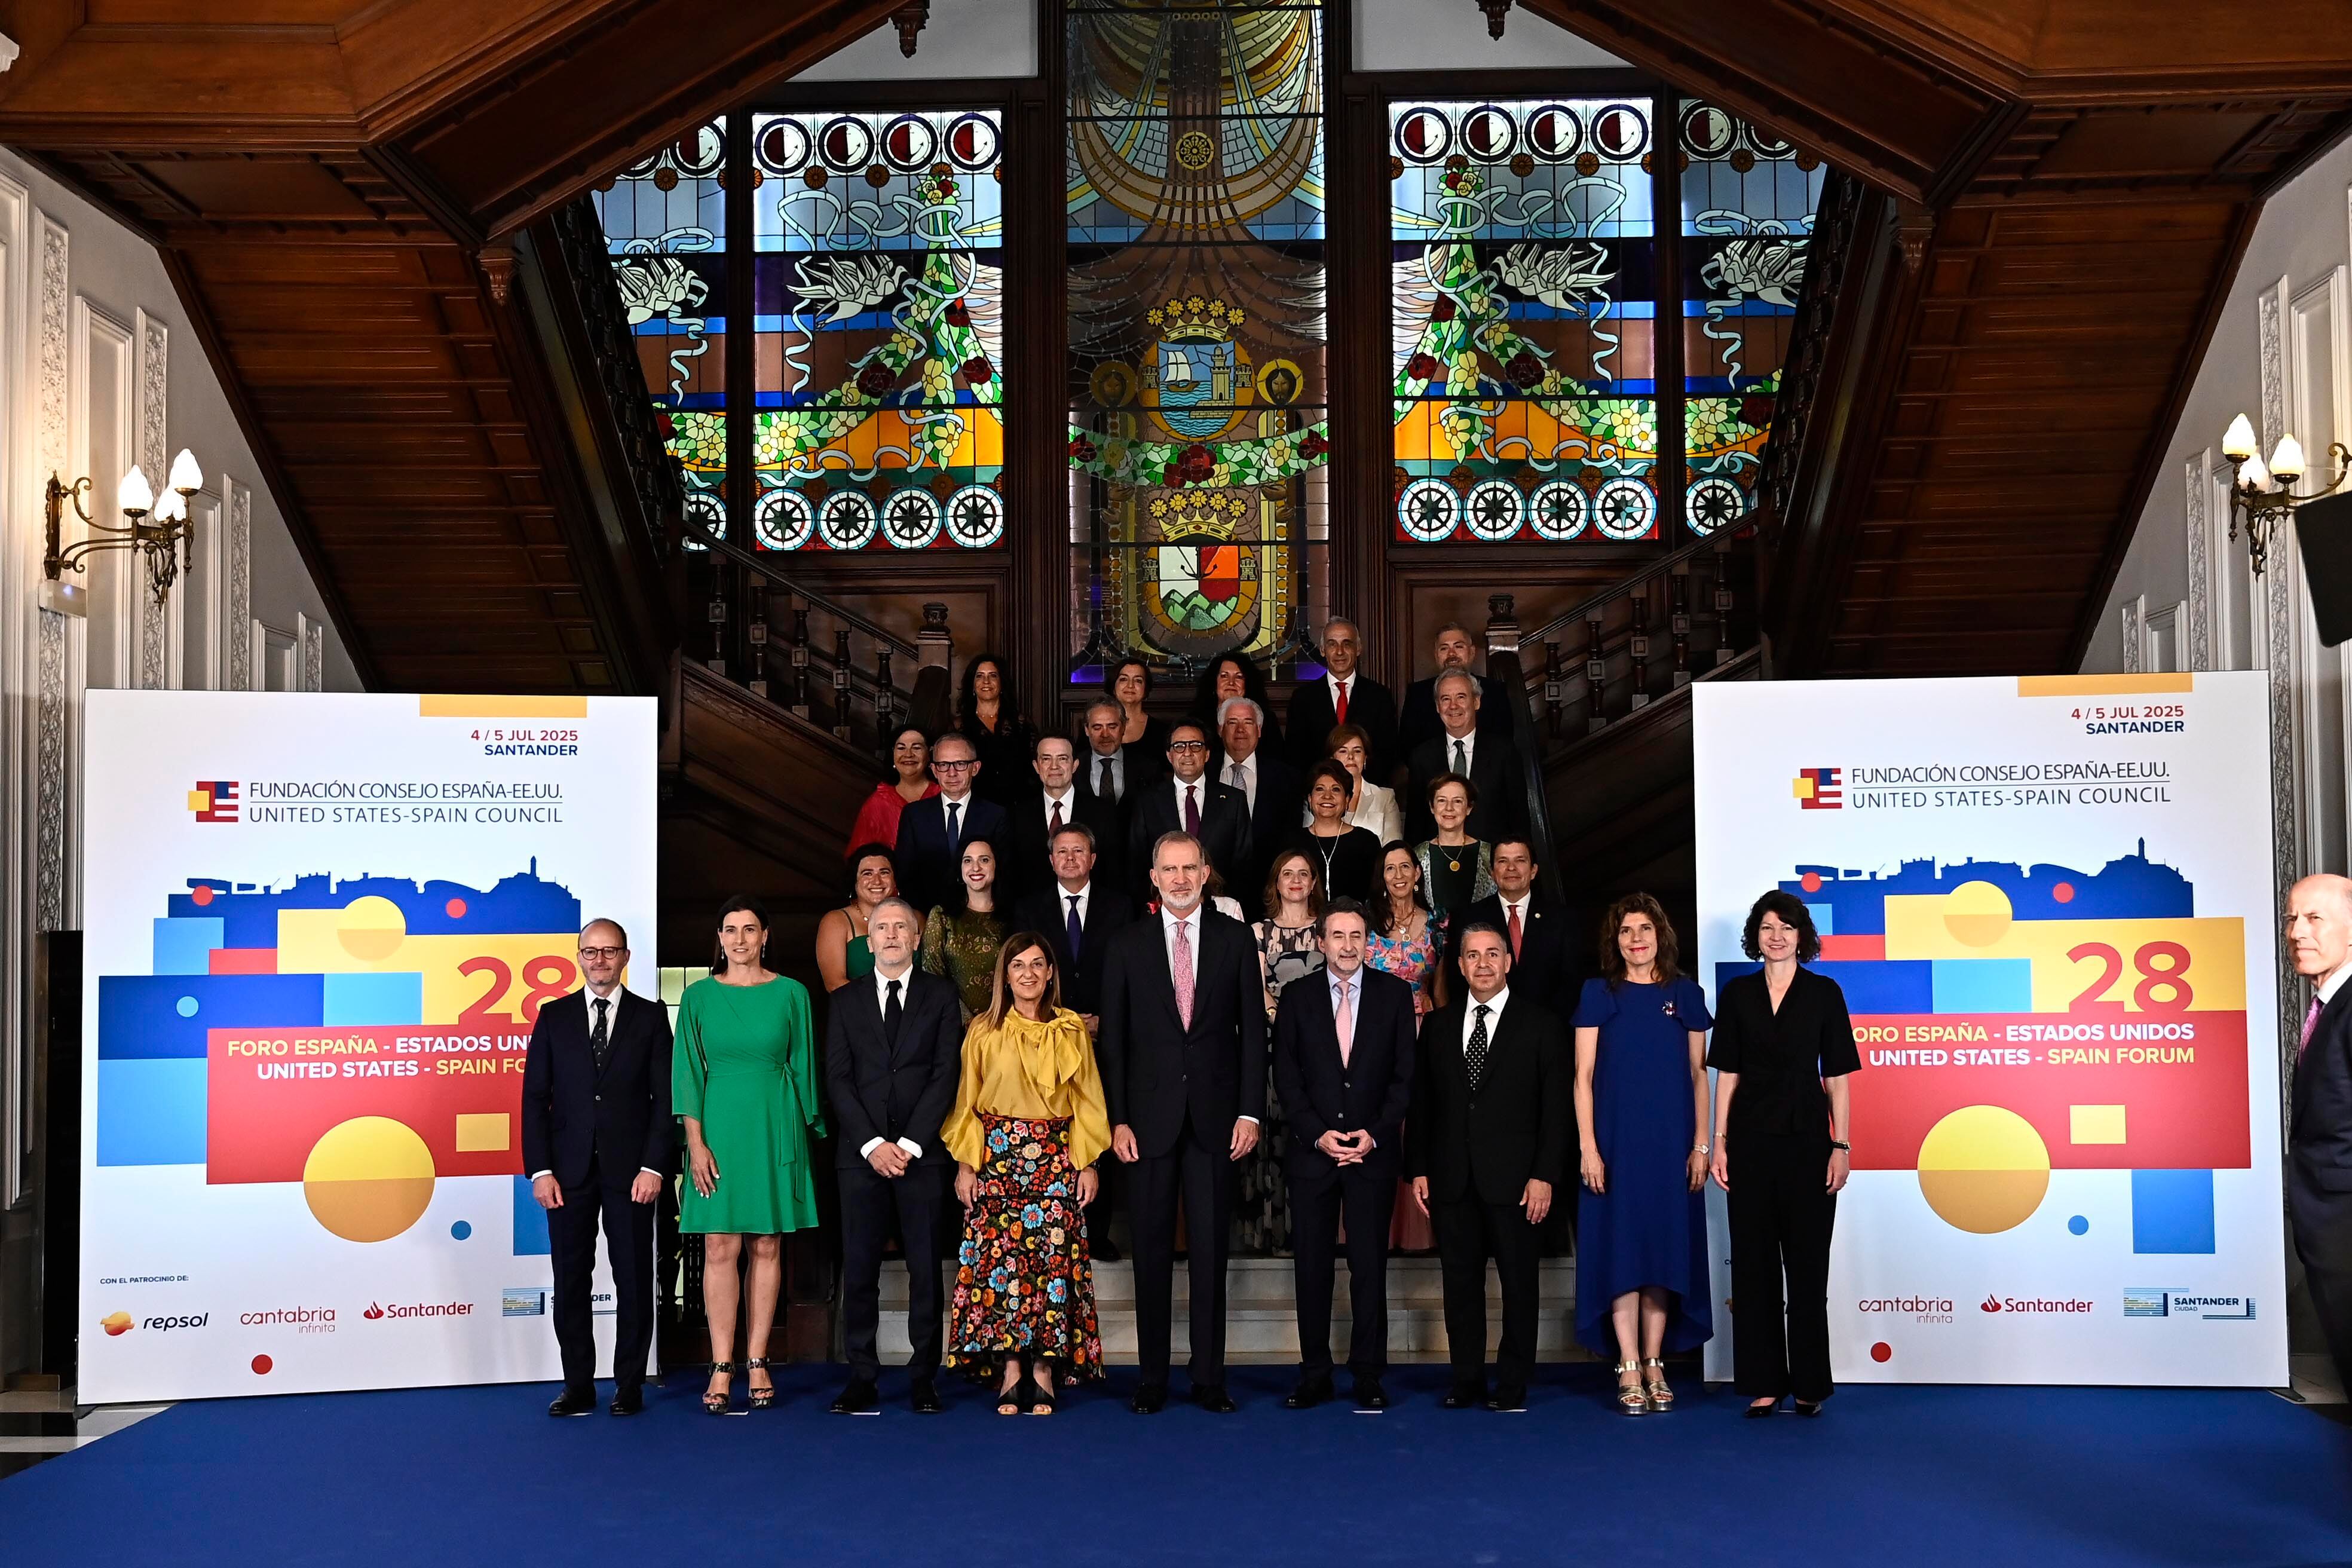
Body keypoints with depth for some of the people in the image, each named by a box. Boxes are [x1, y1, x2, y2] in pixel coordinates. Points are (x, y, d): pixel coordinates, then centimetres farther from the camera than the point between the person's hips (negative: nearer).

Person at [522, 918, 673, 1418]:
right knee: (570, 1282, 4)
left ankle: (629, 1387, 12)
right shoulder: (553, 1017, 8)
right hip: (570, 1171, 1)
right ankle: (578, 1387, 12)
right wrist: (540, 1170, -4)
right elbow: (535, 1097, 4)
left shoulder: (651, 1017, 4)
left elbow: (665, 1097, 1)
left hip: (631, 1171, -1)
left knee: (634, 1281, 3)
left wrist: (654, 1166, -8)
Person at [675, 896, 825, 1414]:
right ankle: (722, 1367, 1)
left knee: (767, 1247, 3)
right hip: (719, 1126, 0)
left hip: (774, 1127, 0)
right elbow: (688, 1073, 2)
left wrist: (809, 1131, 5)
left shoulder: (791, 994, 5)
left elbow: (802, 1066, 8)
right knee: (720, 1248, -3)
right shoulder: (699, 996, 4)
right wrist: (696, 1143, -6)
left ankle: (757, 1362, 9)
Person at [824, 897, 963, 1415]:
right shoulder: (846, 1002, 12)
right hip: (861, 1153, 1)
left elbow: (946, 1074, -1)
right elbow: (838, 1079, 4)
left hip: (922, 1153, -1)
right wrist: (872, 1144, -8)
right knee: (859, 1268, 0)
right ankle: (862, 1377, 5)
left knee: (925, 1268, 1)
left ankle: (924, 1377, 6)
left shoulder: (940, 997, 7)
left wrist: (909, 1144, -9)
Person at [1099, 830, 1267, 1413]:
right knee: (1152, 1251, 5)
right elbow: (1113, 1038, 3)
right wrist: (1118, 1119, -4)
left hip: (1215, 1116, 0)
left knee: (1210, 1250, 4)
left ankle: (1209, 1377, 12)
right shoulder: (1127, 945, 5)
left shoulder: (1235, 938, 5)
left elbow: (1253, 1029, 4)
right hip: (1150, 1117, 0)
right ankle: (1152, 1377, 12)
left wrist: (1250, 1111, -4)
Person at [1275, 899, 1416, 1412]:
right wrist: (1319, 1134, -8)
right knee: (1311, 1267, 3)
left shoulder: (1394, 993, 5)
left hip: (1373, 1152, -1)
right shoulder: (1297, 998, 5)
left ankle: (1368, 1376, 8)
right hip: (1312, 1151, 1)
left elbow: (1405, 1074, 2)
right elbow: (1286, 1077, 3)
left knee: (1370, 1266, 1)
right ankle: (1315, 1374, 11)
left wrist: (1374, 1133, -8)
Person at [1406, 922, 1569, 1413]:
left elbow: (1555, 1108, -2)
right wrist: (1418, 1169, 4)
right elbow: (1420, 1103, 11)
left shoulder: (1540, 1025, 2)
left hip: (1514, 1179, -3)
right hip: (1452, 1180, 3)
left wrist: (1544, 1175, -9)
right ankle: (1466, 1380, 16)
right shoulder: (1438, 1025, 11)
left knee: (1519, 1282, 3)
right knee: (1460, 1282, 7)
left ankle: (1513, 1384, 12)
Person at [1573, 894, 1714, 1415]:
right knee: (1621, 1250, -2)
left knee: (1665, 1249, 5)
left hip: (1671, 1142, 2)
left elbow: (1698, 1074, 8)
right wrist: (1588, 1146, -8)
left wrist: (1701, 1145, 2)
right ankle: (1629, 1370, 2)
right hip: (1616, 1139, -2)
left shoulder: (1685, 993, 7)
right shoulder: (1598, 993, 2)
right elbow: (1583, 1075, 0)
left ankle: (1655, 1365, 13)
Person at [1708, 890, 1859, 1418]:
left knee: (1808, 1261, 2)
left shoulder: (1824, 993, 2)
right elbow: (1727, 1074, 6)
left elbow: (1836, 1076, 1)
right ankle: (1763, 1383, 11)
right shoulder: (1737, 994, 6)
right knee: (1754, 1261, 4)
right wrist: (1719, 1143, 1)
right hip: (1751, 1141, 2)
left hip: (1807, 1139, -2)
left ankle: (1809, 1384, 12)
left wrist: (1841, 1145, -5)